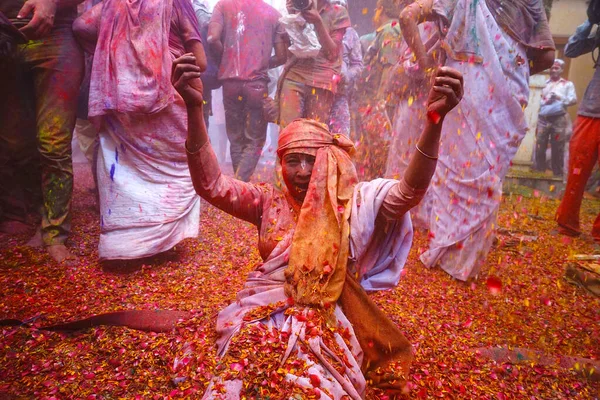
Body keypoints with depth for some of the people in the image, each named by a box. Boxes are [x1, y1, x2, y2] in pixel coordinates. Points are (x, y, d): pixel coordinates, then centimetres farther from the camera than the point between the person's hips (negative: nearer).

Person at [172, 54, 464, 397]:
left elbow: (410, 191, -13)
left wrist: (435, 121, -29)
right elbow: (211, 184, -7)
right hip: (265, 318, 2)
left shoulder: (353, 203, 2)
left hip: (328, 324, -1)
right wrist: (195, 108, -22)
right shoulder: (268, 202, 6)